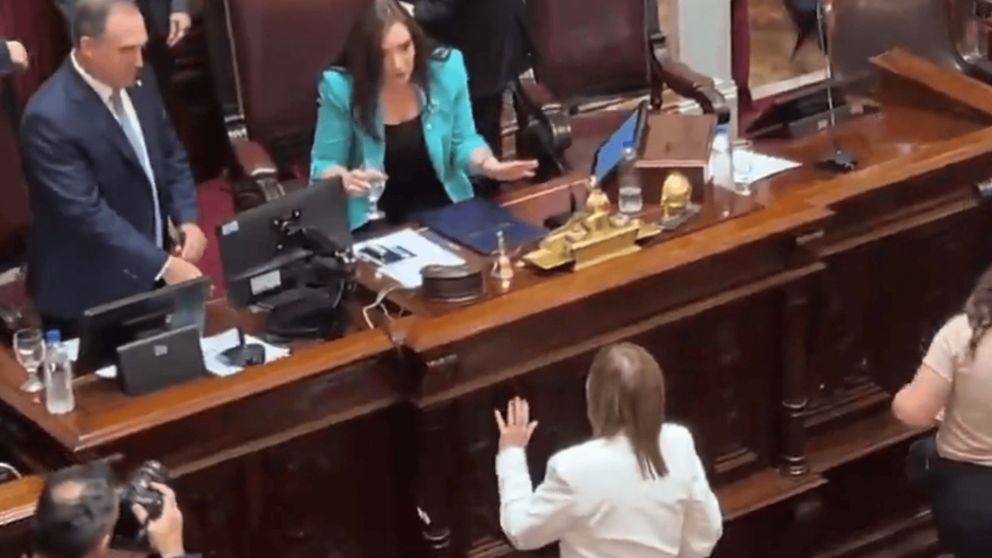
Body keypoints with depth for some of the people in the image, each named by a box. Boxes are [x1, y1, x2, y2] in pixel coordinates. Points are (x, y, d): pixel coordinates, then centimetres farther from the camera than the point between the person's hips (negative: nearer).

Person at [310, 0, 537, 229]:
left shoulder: (447, 68, -8)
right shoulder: (340, 88, -16)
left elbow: (463, 142, 5)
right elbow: (323, 166, -6)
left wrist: (488, 164, -17)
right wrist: (345, 180, -30)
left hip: (445, 209, 2)